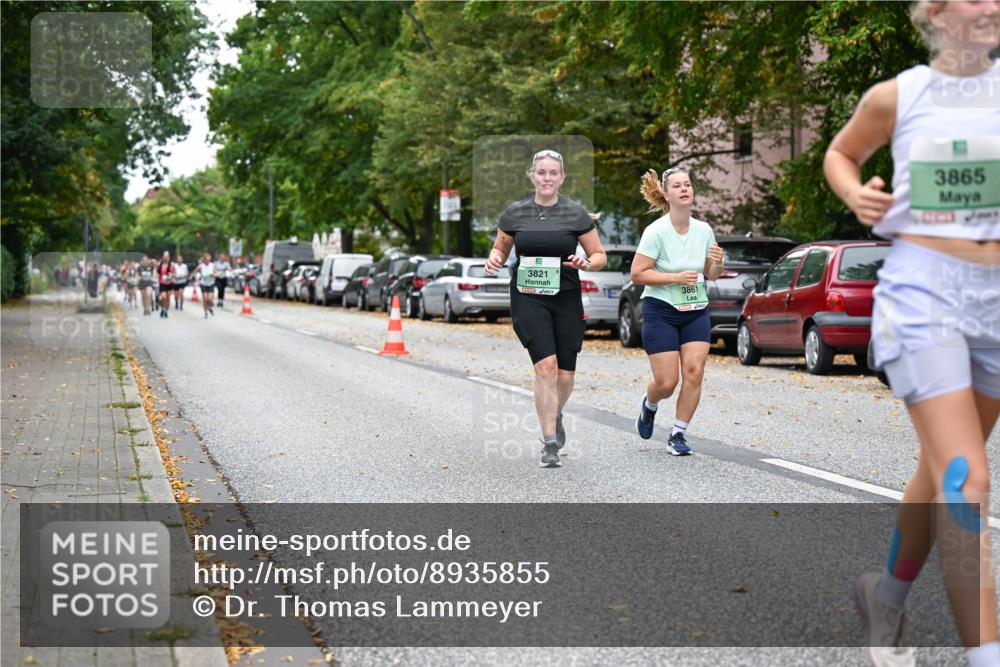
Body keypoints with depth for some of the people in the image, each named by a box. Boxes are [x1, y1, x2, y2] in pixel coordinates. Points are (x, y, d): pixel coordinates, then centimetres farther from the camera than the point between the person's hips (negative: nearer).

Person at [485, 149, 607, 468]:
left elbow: (600, 255, 5)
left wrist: (586, 263, -17)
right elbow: (500, 248, 17)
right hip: (528, 297, -1)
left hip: (566, 298, 1)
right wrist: (494, 259, -6)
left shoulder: (576, 214, 0)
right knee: (546, 364, -19)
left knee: (565, 374, 4)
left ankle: (555, 415, 39)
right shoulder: (514, 213, 3)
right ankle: (550, 441, -11)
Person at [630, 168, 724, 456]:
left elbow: (711, 275, 14)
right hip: (661, 312, -4)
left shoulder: (704, 230, 3)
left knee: (694, 372, -10)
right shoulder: (656, 231, -13)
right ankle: (649, 405, 32)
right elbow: (637, 274, -15)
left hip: (697, 312, 4)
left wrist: (717, 263, -9)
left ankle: (678, 435, 5)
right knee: (667, 383, -6)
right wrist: (676, 277, -23)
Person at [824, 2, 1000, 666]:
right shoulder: (896, 96, 0)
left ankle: (888, 595, 40)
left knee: (944, 470, 17)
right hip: (922, 293, -4)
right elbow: (840, 154, 18)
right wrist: (855, 194, -4)